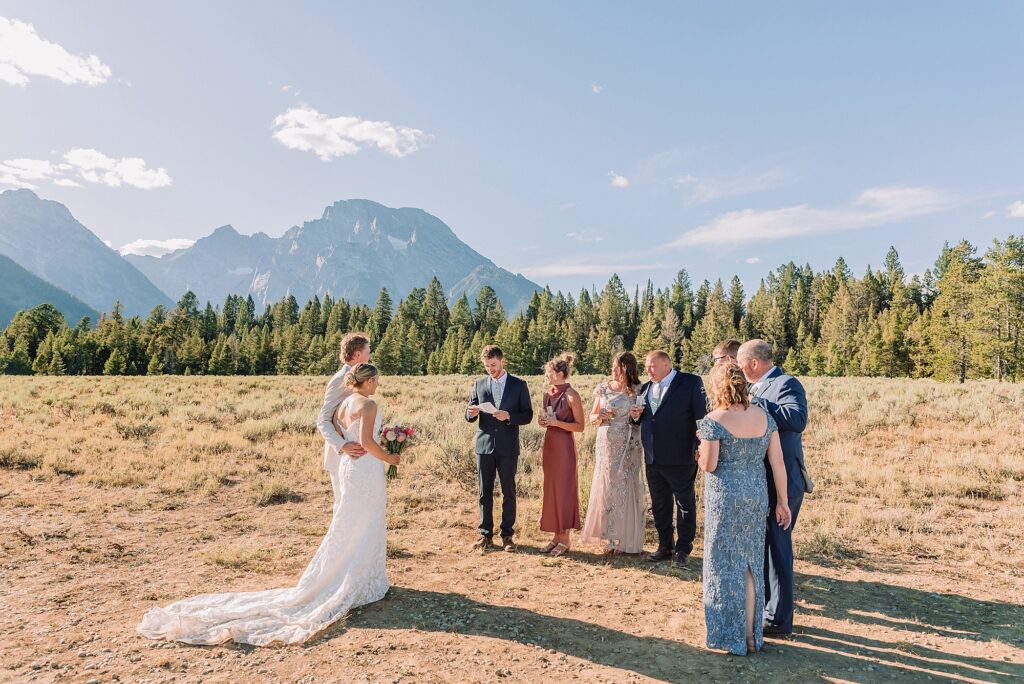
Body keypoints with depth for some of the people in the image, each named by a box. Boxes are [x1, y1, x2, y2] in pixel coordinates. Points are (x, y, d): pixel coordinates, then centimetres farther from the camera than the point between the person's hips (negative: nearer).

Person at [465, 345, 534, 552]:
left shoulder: (519, 385, 2)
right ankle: (485, 535, 17)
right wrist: (471, 413, -15)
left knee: (509, 492, 4)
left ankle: (507, 535, 15)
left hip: (508, 447, -2)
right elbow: (469, 416, 9)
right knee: (485, 493, 7)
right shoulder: (479, 384, 7)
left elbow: (528, 415, 0)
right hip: (484, 445, 2)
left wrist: (509, 416, -18)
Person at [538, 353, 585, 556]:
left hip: (564, 447, -8)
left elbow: (580, 426, -12)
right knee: (551, 490, 11)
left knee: (565, 490, 1)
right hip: (549, 445, 8)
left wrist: (556, 422, -19)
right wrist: (543, 422, -1)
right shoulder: (548, 394, 9)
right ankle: (556, 536, 21)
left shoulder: (572, 396, -13)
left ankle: (566, 539, 13)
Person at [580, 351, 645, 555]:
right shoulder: (603, 389, 5)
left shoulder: (637, 391, -3)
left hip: (628, 447, -3)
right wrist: (600, 417, -9)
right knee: (605, 486, 5)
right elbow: (592, 417, 12)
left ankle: (623, 540, 13)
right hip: (606, 444, 3)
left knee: (624, 488, 1)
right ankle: (610, 536, 18)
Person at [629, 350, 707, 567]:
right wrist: (636, 416, -2)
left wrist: (700, 448, -16)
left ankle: (683, 550, 22)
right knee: (659, 505, 15)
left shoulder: (691, 382, -7)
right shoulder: (645, 388, 12)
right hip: (653, 459, 6)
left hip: (680, 459, -6)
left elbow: (702, 416, -10)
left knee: (685, 505, 8)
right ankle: (665, 547, 29)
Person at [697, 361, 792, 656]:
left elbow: (708, 465, -14)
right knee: (751, 564, 17)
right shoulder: (764, 416, 2)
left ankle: (731, 637, 20)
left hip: (725, 498, -5)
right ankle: (751, 635, 26)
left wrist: (700, 455, 9)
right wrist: (782, 503, 10)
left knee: (726, 565, 9)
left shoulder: (714, 420, -14)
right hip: (757, 496, 5)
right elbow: (778, 462, 3)